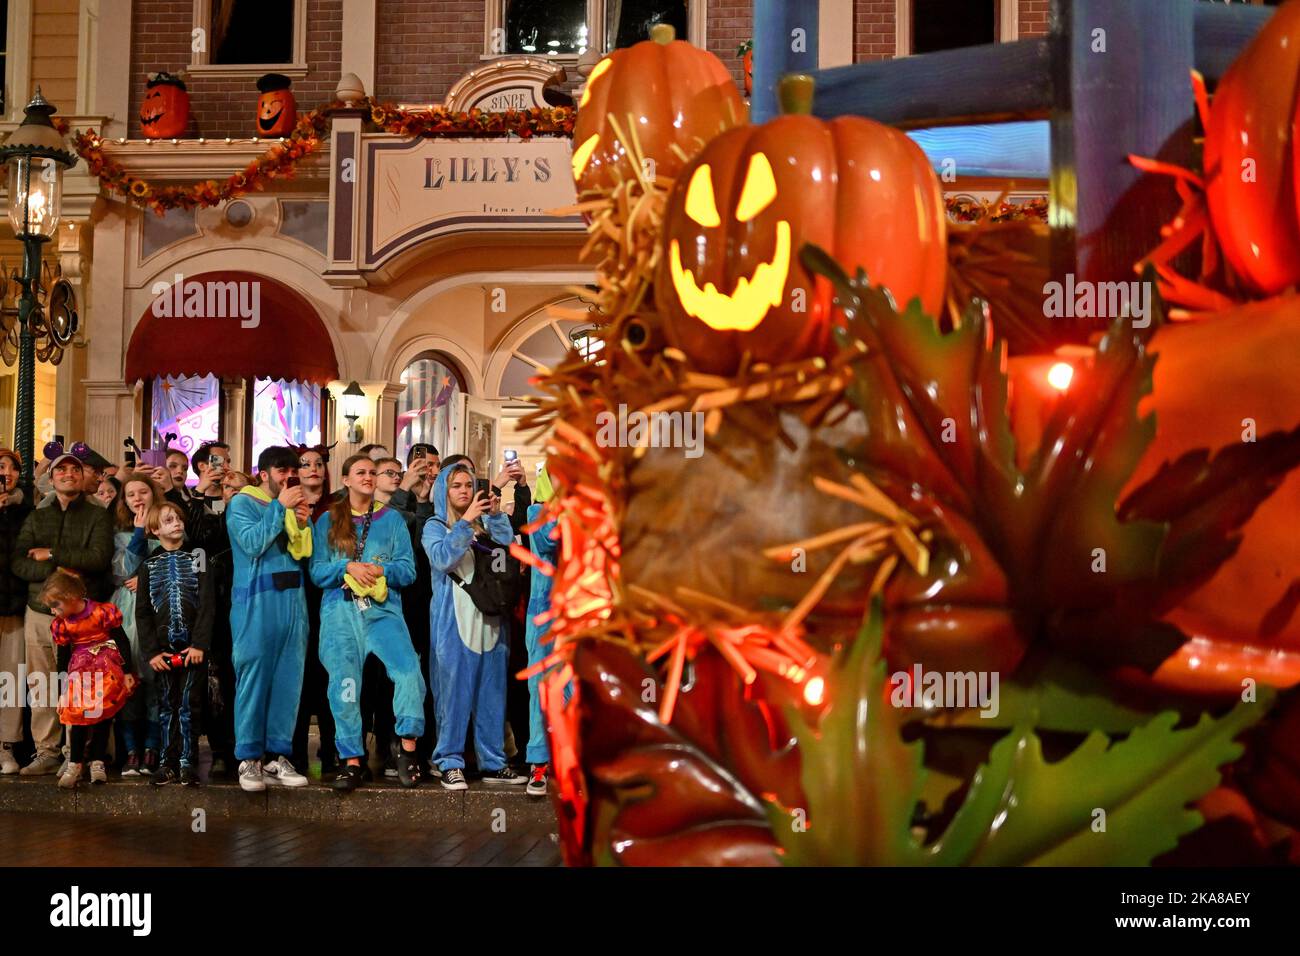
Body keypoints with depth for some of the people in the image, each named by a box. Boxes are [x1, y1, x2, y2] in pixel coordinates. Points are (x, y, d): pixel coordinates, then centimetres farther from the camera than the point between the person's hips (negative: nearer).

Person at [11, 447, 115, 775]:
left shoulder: (98, 516, 7)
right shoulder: (36, 517, 17)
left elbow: (99, 558, -8)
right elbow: (18, 563, 6)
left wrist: (52, 554, -5)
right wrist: (56, 571, -10)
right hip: (40, 612, 3)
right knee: (41, 687, 0)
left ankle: (79, 754, -2)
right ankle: (46, 752, 8)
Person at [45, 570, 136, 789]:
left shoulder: (101, 612, -14)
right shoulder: (62, 624, -1)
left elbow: (122, 641, -8)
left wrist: (127, 672, -8)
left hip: (108, 671, -3)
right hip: (80, 673, 3)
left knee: (103, 715, -1)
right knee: (79, 716, -5)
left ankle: (98, 763, 7)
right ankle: (74, 765, 1)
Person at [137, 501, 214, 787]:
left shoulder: (197, 560, 5)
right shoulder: (149, 566, 9)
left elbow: (206, 606, -3)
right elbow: (142, 612, 6)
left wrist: (199, 644, -13)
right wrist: (151, 651, -5)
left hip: (192, 648, -2)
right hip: (163, 649, 2)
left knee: (189, 705, -2)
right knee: (166, 705, 5)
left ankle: (187, 762, 3)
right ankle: (168, 763, 9)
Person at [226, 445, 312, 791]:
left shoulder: (297, 505, 20)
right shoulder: (242, 503, 3)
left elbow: (306, 554, 11)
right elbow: (253, 543, -14)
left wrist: (302, 524, -5)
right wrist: (280, 507, -12)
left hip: (293, 600, 5)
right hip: (256, 602, -5)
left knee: (289, 679, 2)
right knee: (254, 677, -8)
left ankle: (278, 755, 6)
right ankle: (249, 758, -4)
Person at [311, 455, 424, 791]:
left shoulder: (392, 519, 14)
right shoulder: (328, 520, 14)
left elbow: (408, 569, 7)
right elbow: (317, 571, 6)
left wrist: (382, 570, -12)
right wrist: (348, 566, -11)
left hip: (382, 610, 0)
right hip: (340, 612, 0)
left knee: (408, 668, -23)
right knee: (343, 683, -9)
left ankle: (407, 744, -11)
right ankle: (351, 761, 0)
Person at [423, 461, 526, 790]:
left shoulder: (485, 524, 17)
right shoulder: (435, 526, 6)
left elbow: (507, 549, 0)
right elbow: (442, 558, -13)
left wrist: (496, 516, -9)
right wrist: (465, 522, -19)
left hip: (488, 617, 4)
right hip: (453, 619, -4)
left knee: (492, 690, 5)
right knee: (454, 689, -6)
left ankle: (493, 762, 11)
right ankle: (451, 763, -1)